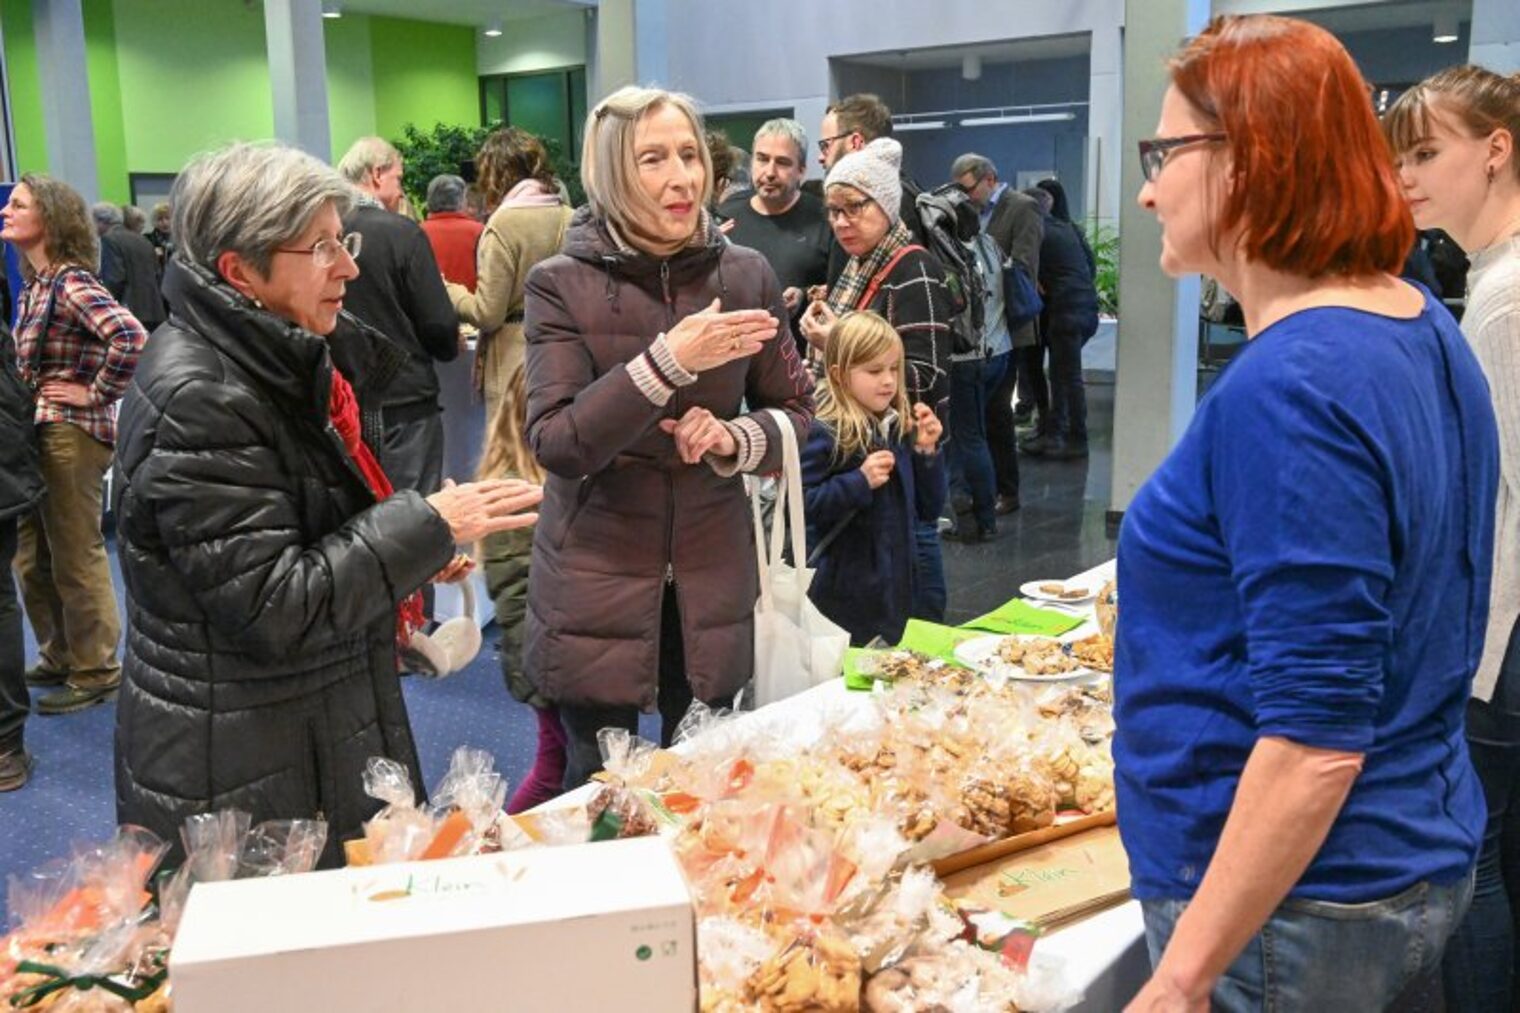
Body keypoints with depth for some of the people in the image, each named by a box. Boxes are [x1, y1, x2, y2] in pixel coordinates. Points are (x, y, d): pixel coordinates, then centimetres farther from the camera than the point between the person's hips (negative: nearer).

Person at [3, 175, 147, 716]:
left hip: (72, 435, -9)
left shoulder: (71, 282, -16)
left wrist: (97, 396, -21)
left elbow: (131, 337, -32)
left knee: (76, 558, 2)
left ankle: (96, 672, 15)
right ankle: (58, 657, 31)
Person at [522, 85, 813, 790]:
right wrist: (669, 361, -26)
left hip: (712, 581, 3)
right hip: (597, 584, -2)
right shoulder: (562, 285, -8)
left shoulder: (745, 275, 1)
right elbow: (554, 442, -15)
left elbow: (794, 413, 9)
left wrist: (732, 438, -13)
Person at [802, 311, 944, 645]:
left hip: (896, 589, 6)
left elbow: (929, 511, 11)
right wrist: (860, 481, -24)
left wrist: (927, 452, -2)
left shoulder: (900, 428, 6)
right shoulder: (824, 433, -13)